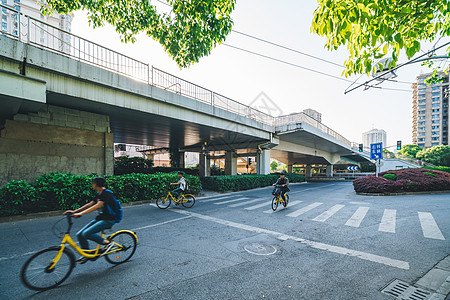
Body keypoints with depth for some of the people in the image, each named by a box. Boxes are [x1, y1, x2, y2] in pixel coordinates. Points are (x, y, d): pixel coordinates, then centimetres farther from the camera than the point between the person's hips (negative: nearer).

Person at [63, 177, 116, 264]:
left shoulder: (106, 193, -18)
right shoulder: (99, 194, 12)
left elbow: (98, 205, -30)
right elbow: (90, 204, 14)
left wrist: (81, 213, -35)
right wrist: (74, 211, 8)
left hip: (108, 220, -9)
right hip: (99, 218, 9)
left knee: (86, 234, -22)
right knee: (79, 234, 3)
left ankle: (107, 243, -5)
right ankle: (86, 255, 20)